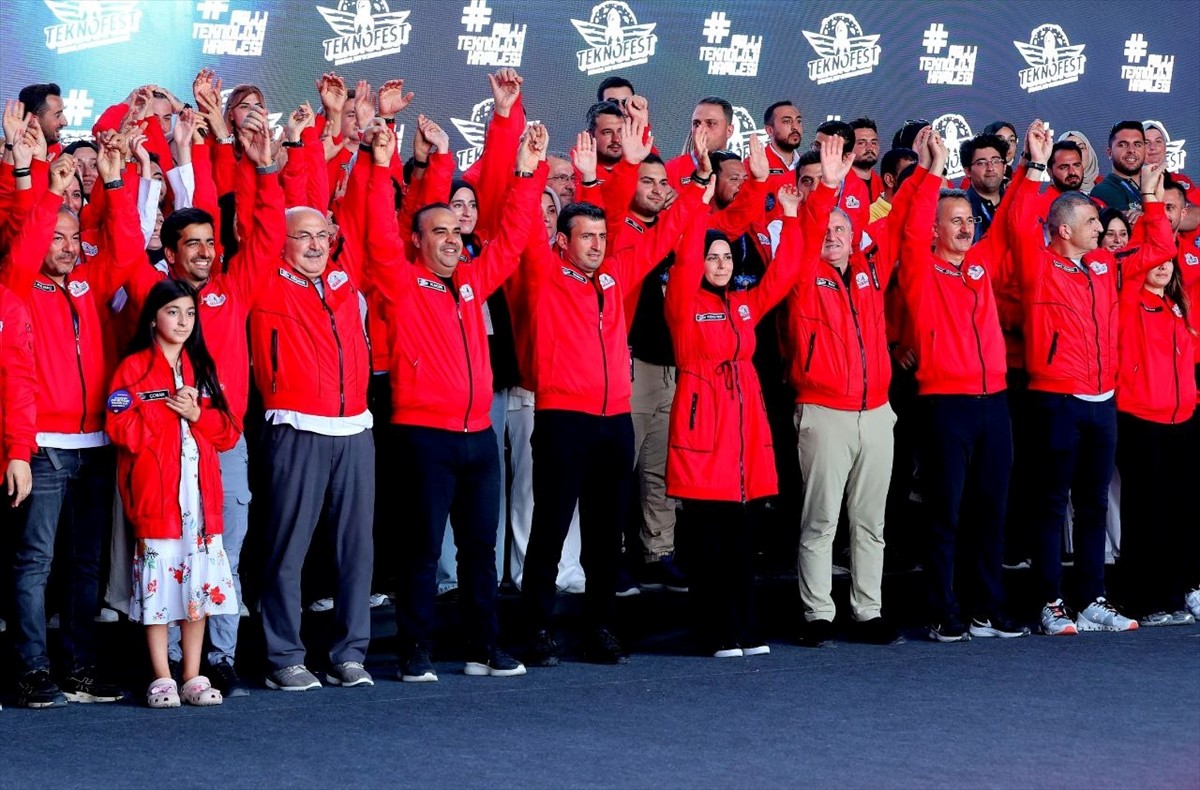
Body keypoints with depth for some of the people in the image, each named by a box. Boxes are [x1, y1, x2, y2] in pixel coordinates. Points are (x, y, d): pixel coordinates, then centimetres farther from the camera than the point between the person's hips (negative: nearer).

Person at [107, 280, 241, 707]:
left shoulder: (201, 368, 16)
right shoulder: (134, 368, 1)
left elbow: (228, 431, 12)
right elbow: (120, 428, -10)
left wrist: (198, 414, -5)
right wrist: (166, 411, -11)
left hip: (201, 491, 4)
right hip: (155, 490, -4)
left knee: (199, 584, 4)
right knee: (158, 580, -4)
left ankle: (193, 677, 11)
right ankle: (162, 679, 2)